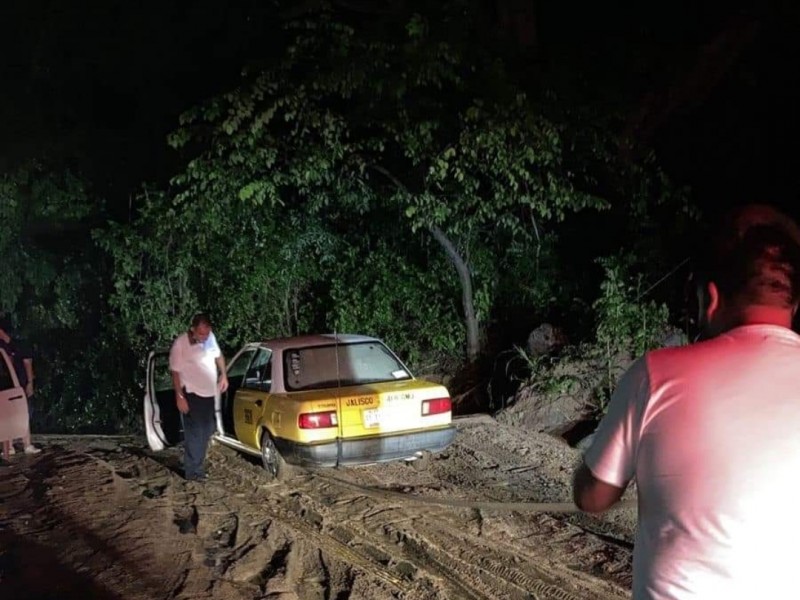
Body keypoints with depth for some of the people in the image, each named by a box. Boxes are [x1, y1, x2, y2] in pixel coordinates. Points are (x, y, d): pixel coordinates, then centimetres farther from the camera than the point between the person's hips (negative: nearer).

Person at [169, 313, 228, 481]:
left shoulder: (210, 337, -2)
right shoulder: (180, 344, -21)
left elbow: (218, 355, 17)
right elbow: (175, 372, -16)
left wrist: (223, 375, 8)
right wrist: (180, 396, -17)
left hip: (208, 392, 7)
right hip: (192, 394, -7)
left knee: (206, 431, 16)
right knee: (195, 433, -4)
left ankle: (198, 465, 30)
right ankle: (193, 471, 5)